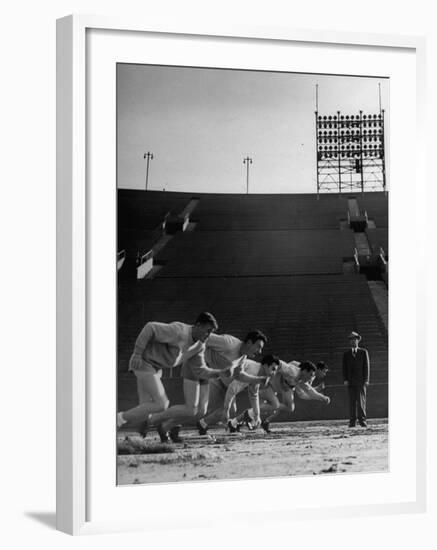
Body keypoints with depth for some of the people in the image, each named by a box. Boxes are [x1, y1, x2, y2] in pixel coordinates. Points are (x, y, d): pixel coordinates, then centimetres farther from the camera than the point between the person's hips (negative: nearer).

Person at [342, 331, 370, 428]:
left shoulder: (364, 352, 8)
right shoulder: (346, 354, 13)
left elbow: (366, 366, 4)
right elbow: (344, 368, 10)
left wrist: (366, 380, -5)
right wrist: (345, 379, -3)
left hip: (361, 381, -2)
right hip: (350, 382, 2)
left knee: (361, 400, -8)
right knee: (352, 401, -1)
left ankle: (362, 420, -4)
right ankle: (352, 421, -1)